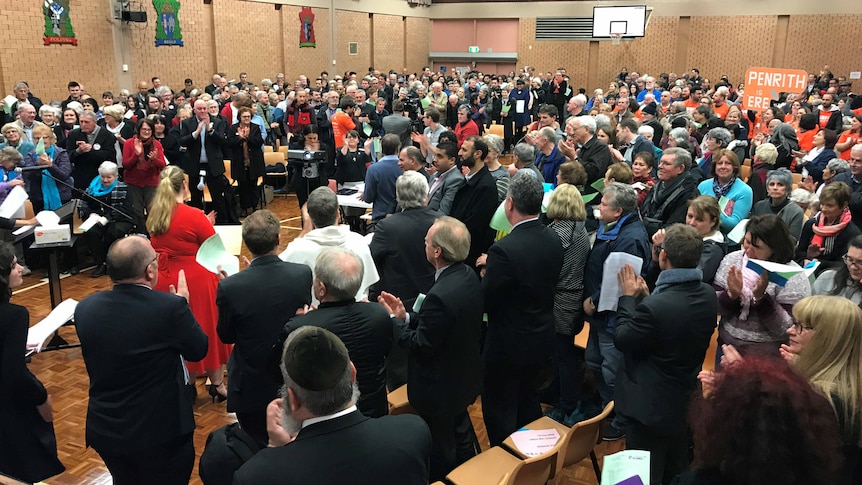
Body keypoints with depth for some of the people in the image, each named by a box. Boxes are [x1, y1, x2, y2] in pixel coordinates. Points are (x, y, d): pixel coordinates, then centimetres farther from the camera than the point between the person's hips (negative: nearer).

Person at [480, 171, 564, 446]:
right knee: (529, 405, 26)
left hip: (508, 346, -8)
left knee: (500, 413, 11)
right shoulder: (553, 241, -5)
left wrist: (487, 272, -1)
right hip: (542, 341, 8)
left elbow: (485, 301, -21)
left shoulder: (504, 250, -29)